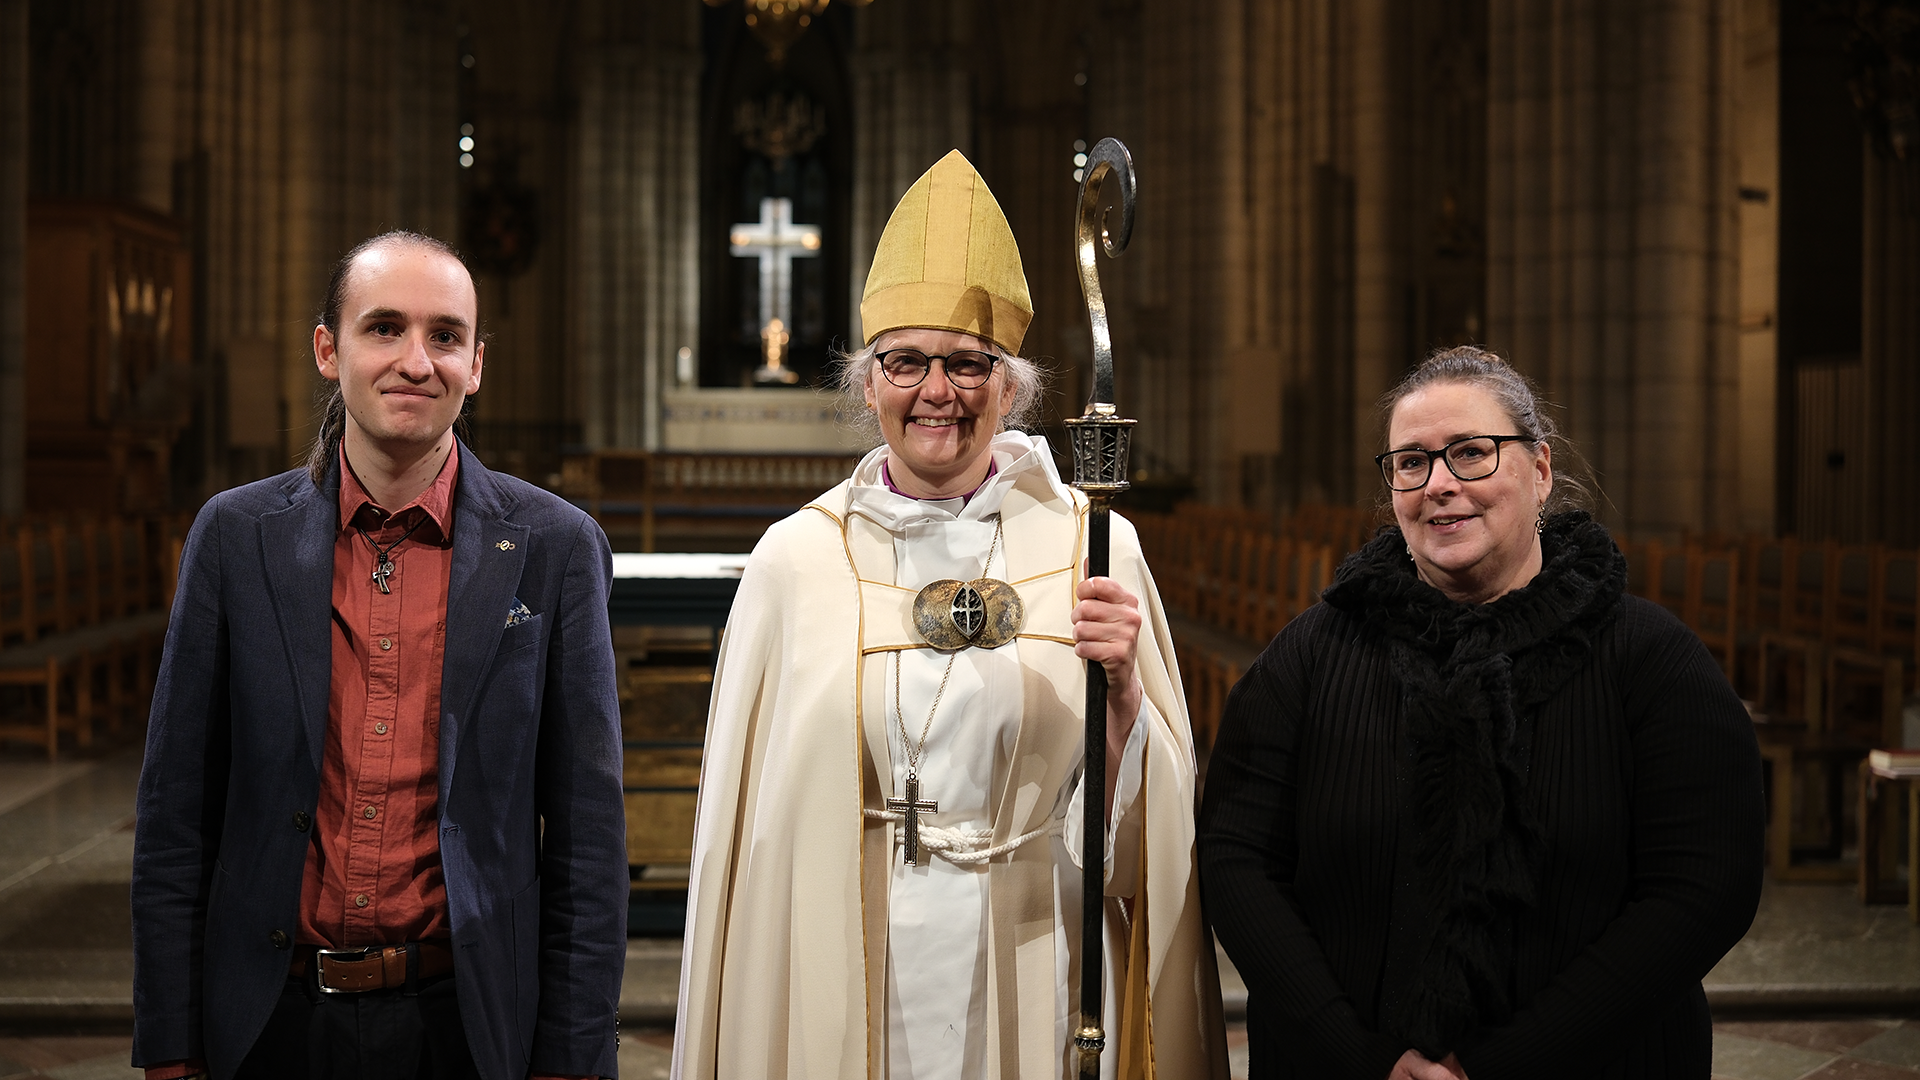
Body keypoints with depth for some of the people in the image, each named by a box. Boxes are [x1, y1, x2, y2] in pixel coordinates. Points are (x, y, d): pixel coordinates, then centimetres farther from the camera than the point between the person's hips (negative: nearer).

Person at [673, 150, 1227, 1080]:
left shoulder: (1091, 549, -2)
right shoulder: (797, 558, -3)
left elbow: (1151, 820, -2)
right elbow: (742, 810, 3)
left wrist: (1123, 689, -21)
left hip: (1027, 980, 0)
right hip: (839, 990, 0)